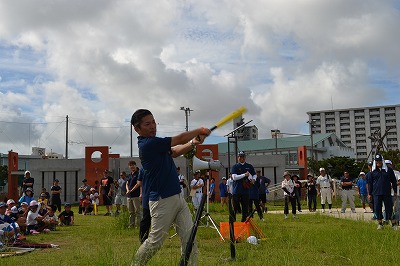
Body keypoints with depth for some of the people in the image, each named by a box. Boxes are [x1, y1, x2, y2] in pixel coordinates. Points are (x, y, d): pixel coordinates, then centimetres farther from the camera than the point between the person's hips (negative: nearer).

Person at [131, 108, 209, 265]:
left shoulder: (154, 142, 12)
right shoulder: (148, 144, -17)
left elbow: (174, 152, 16)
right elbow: (180, 139, -13)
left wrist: (193, 143, -1)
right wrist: (201, 130, 1)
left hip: (177, 197, 9)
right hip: (162, 201, -9)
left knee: (189, 237, 4)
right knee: (155, 241, 1)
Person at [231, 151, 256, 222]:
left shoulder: (249, 166, 13)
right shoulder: (235, 167, 4)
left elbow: (255, 175, 24)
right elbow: (234, 177, -9)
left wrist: (253, 179, 2)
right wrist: (244, 175, -15)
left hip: (245, 190, 2)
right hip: (236, 191, -2)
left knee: (245, 208, 5)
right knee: (235, 208, -1)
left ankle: (244, 221, 11)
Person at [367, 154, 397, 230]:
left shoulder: (388, 169, 4)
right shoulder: (373, 171, 7)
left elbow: (393, 181, 10)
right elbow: (370, 183, 11)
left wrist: (395, 191, 8)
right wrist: (369, 193, 8)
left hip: (387, 193, -1)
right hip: (376, 193, 1)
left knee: (389, 208, -1)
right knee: (377, 209, 2)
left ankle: (393, 224, 7)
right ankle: (380, 224, 13)